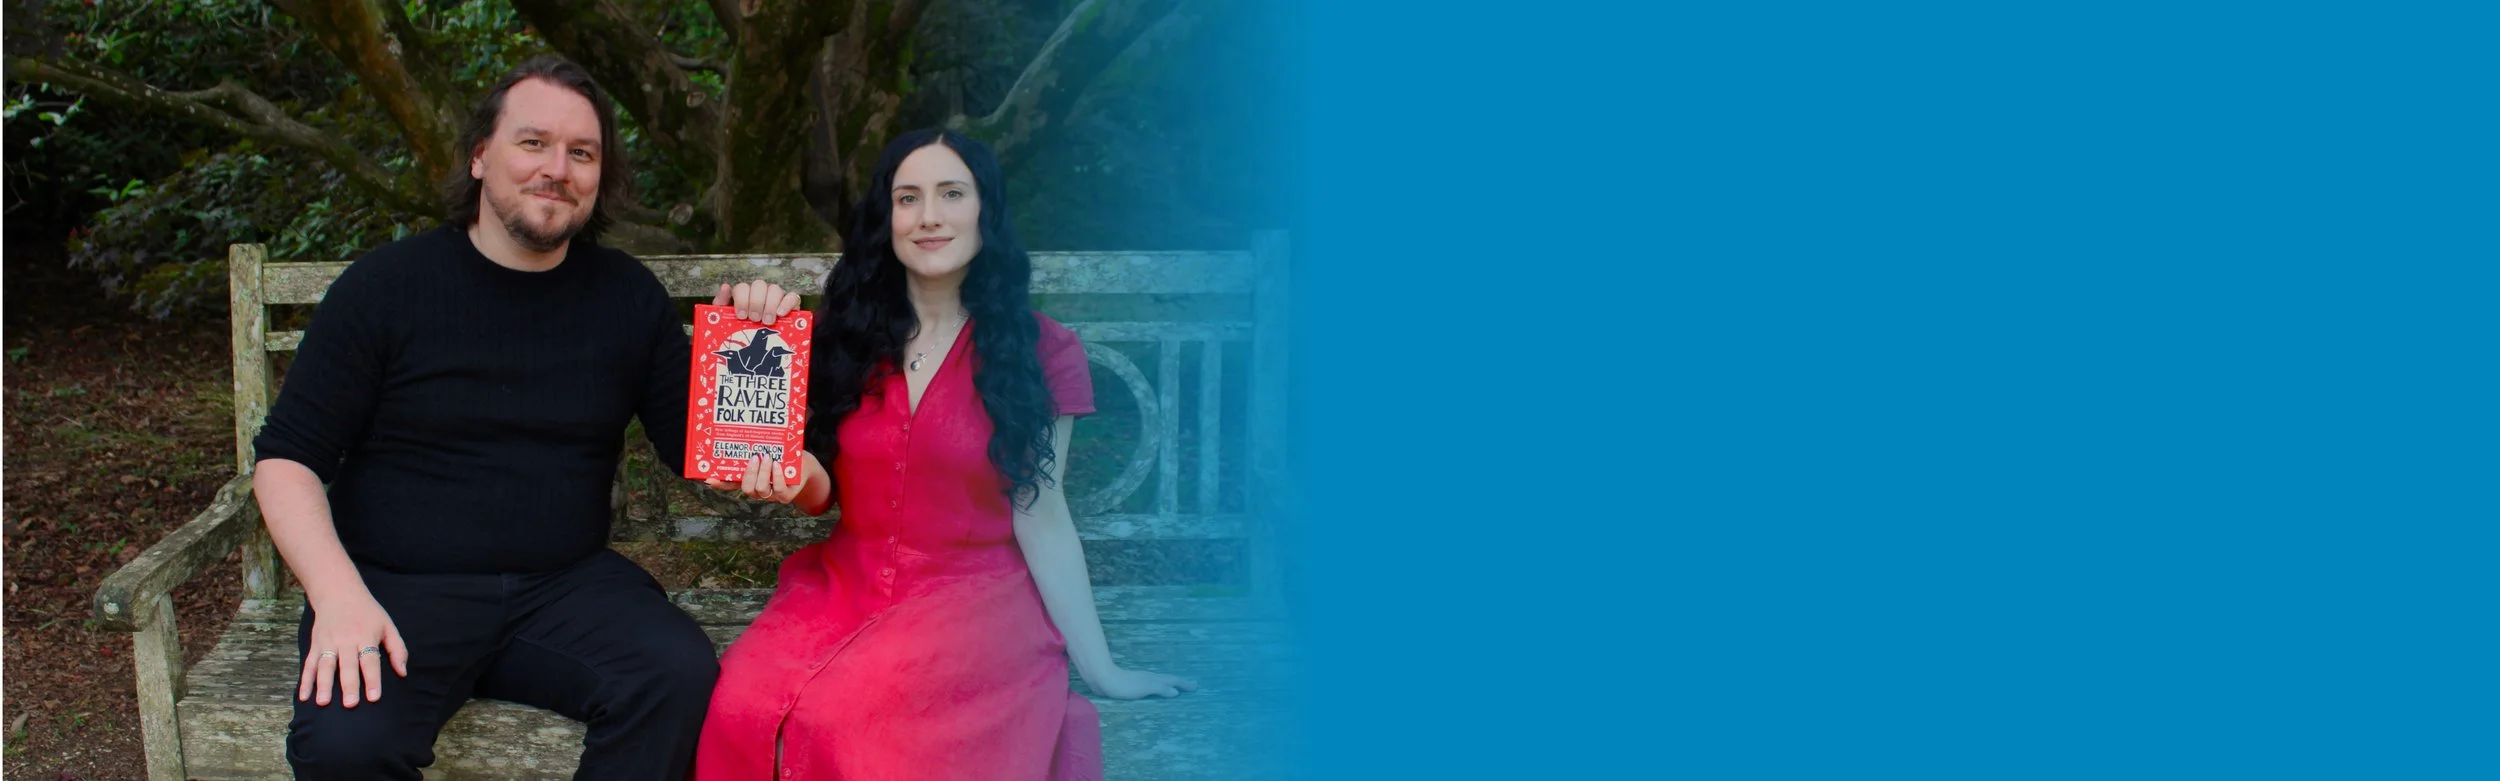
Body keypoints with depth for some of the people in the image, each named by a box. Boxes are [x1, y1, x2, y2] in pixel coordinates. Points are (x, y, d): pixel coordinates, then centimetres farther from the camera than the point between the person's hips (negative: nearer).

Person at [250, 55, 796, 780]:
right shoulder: (386, 284, 1)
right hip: (398, 586, -2)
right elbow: (285, 457, 1)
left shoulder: (628, 295, 9)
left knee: (681, 673, -28)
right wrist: (338, 593, -16)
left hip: (566, 584, 3)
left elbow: (698, 451, 12)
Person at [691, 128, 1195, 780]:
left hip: (976, 600, -3)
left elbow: (1039, 517, 0)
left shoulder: (1042, 352, -1)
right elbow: (823, 492, 12)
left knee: (836, 723, -33)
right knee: (743, 712, -28)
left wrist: (1100, 669, -2)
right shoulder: (844, 335, 7)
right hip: (844, 588, 3)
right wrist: (797, 477, -12)